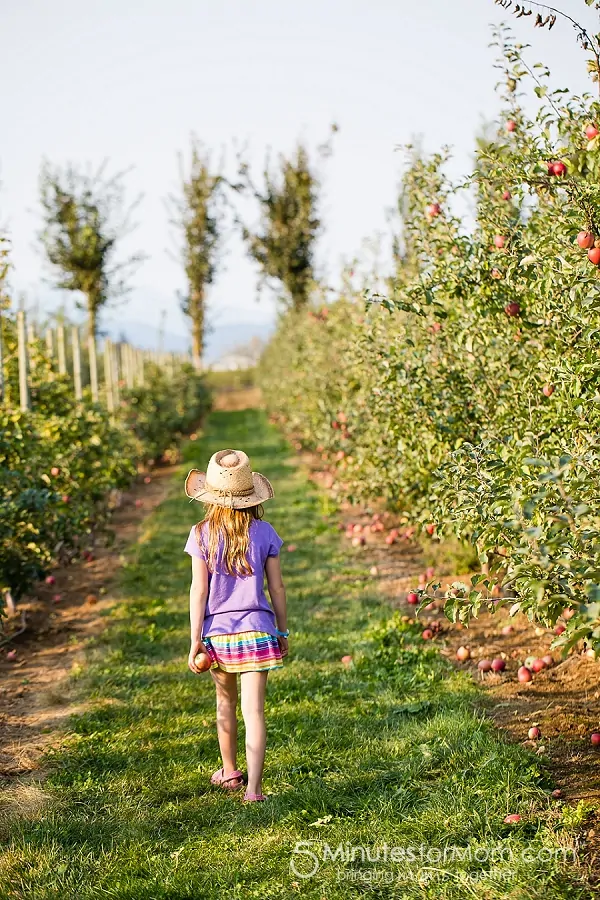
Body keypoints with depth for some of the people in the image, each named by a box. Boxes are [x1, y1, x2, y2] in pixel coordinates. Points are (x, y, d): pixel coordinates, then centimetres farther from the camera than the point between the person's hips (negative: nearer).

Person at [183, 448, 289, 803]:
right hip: (256, 629, -1)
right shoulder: (264, 532, -3)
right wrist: (284, 632, 12)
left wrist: (195, 640, -2)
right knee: (254, 710, -1)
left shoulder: (202, 534, -6)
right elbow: (277, 588, 1)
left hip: (217, 631, 1)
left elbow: (199, 590, -7)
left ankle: (230, 772, 36)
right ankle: (253, 787, -9)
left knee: (225, 701, 21)